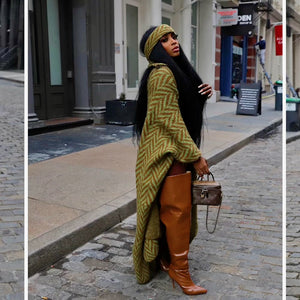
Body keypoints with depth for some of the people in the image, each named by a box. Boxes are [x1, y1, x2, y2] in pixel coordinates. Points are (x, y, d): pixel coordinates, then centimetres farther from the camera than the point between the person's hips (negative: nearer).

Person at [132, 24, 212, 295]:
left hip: (178, 149, 10)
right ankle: (179, 270, 9)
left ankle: (166, 258, 29)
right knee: (177, 208, -3)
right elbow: (168, 119, -20)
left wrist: (202, 95, 4)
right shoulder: (162, 73, -15)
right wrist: (195, 155, -19)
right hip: (169, 151, -10)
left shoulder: (176, 70, 17)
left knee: (173, 209, 15)